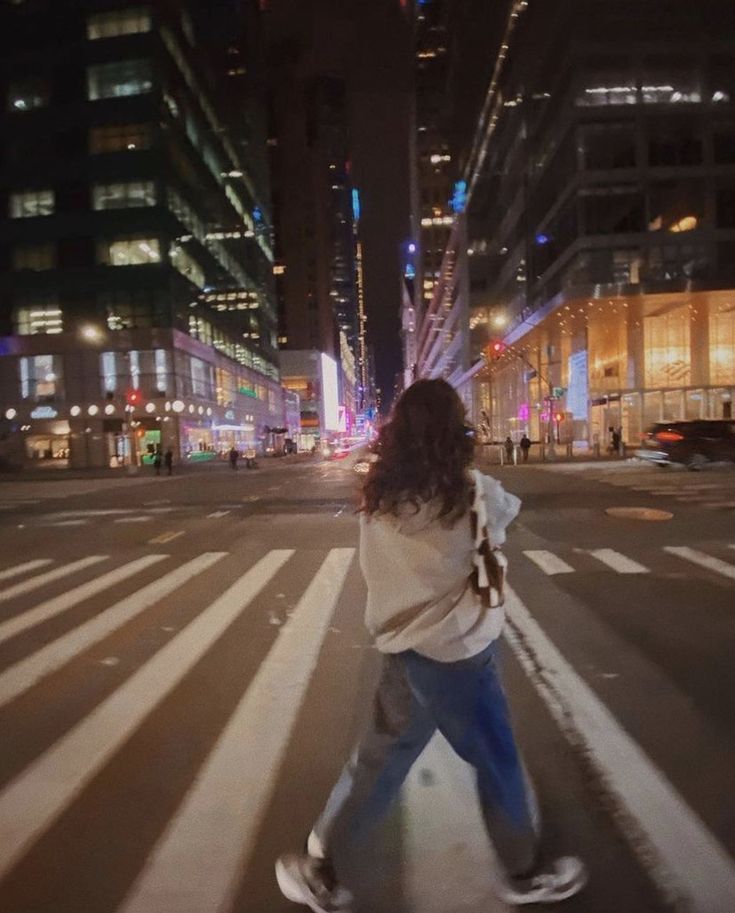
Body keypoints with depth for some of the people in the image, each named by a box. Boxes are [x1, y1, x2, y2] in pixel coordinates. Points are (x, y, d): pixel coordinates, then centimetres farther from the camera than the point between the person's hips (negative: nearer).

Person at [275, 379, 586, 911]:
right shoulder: (470, 491, -20)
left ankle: (316, 866, 33)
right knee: (498, 762, 17)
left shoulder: (380, 493, -5)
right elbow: (509, 510, 1)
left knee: (383, 757, 20)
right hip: (454, 649, -5)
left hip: (404, 641, 6)